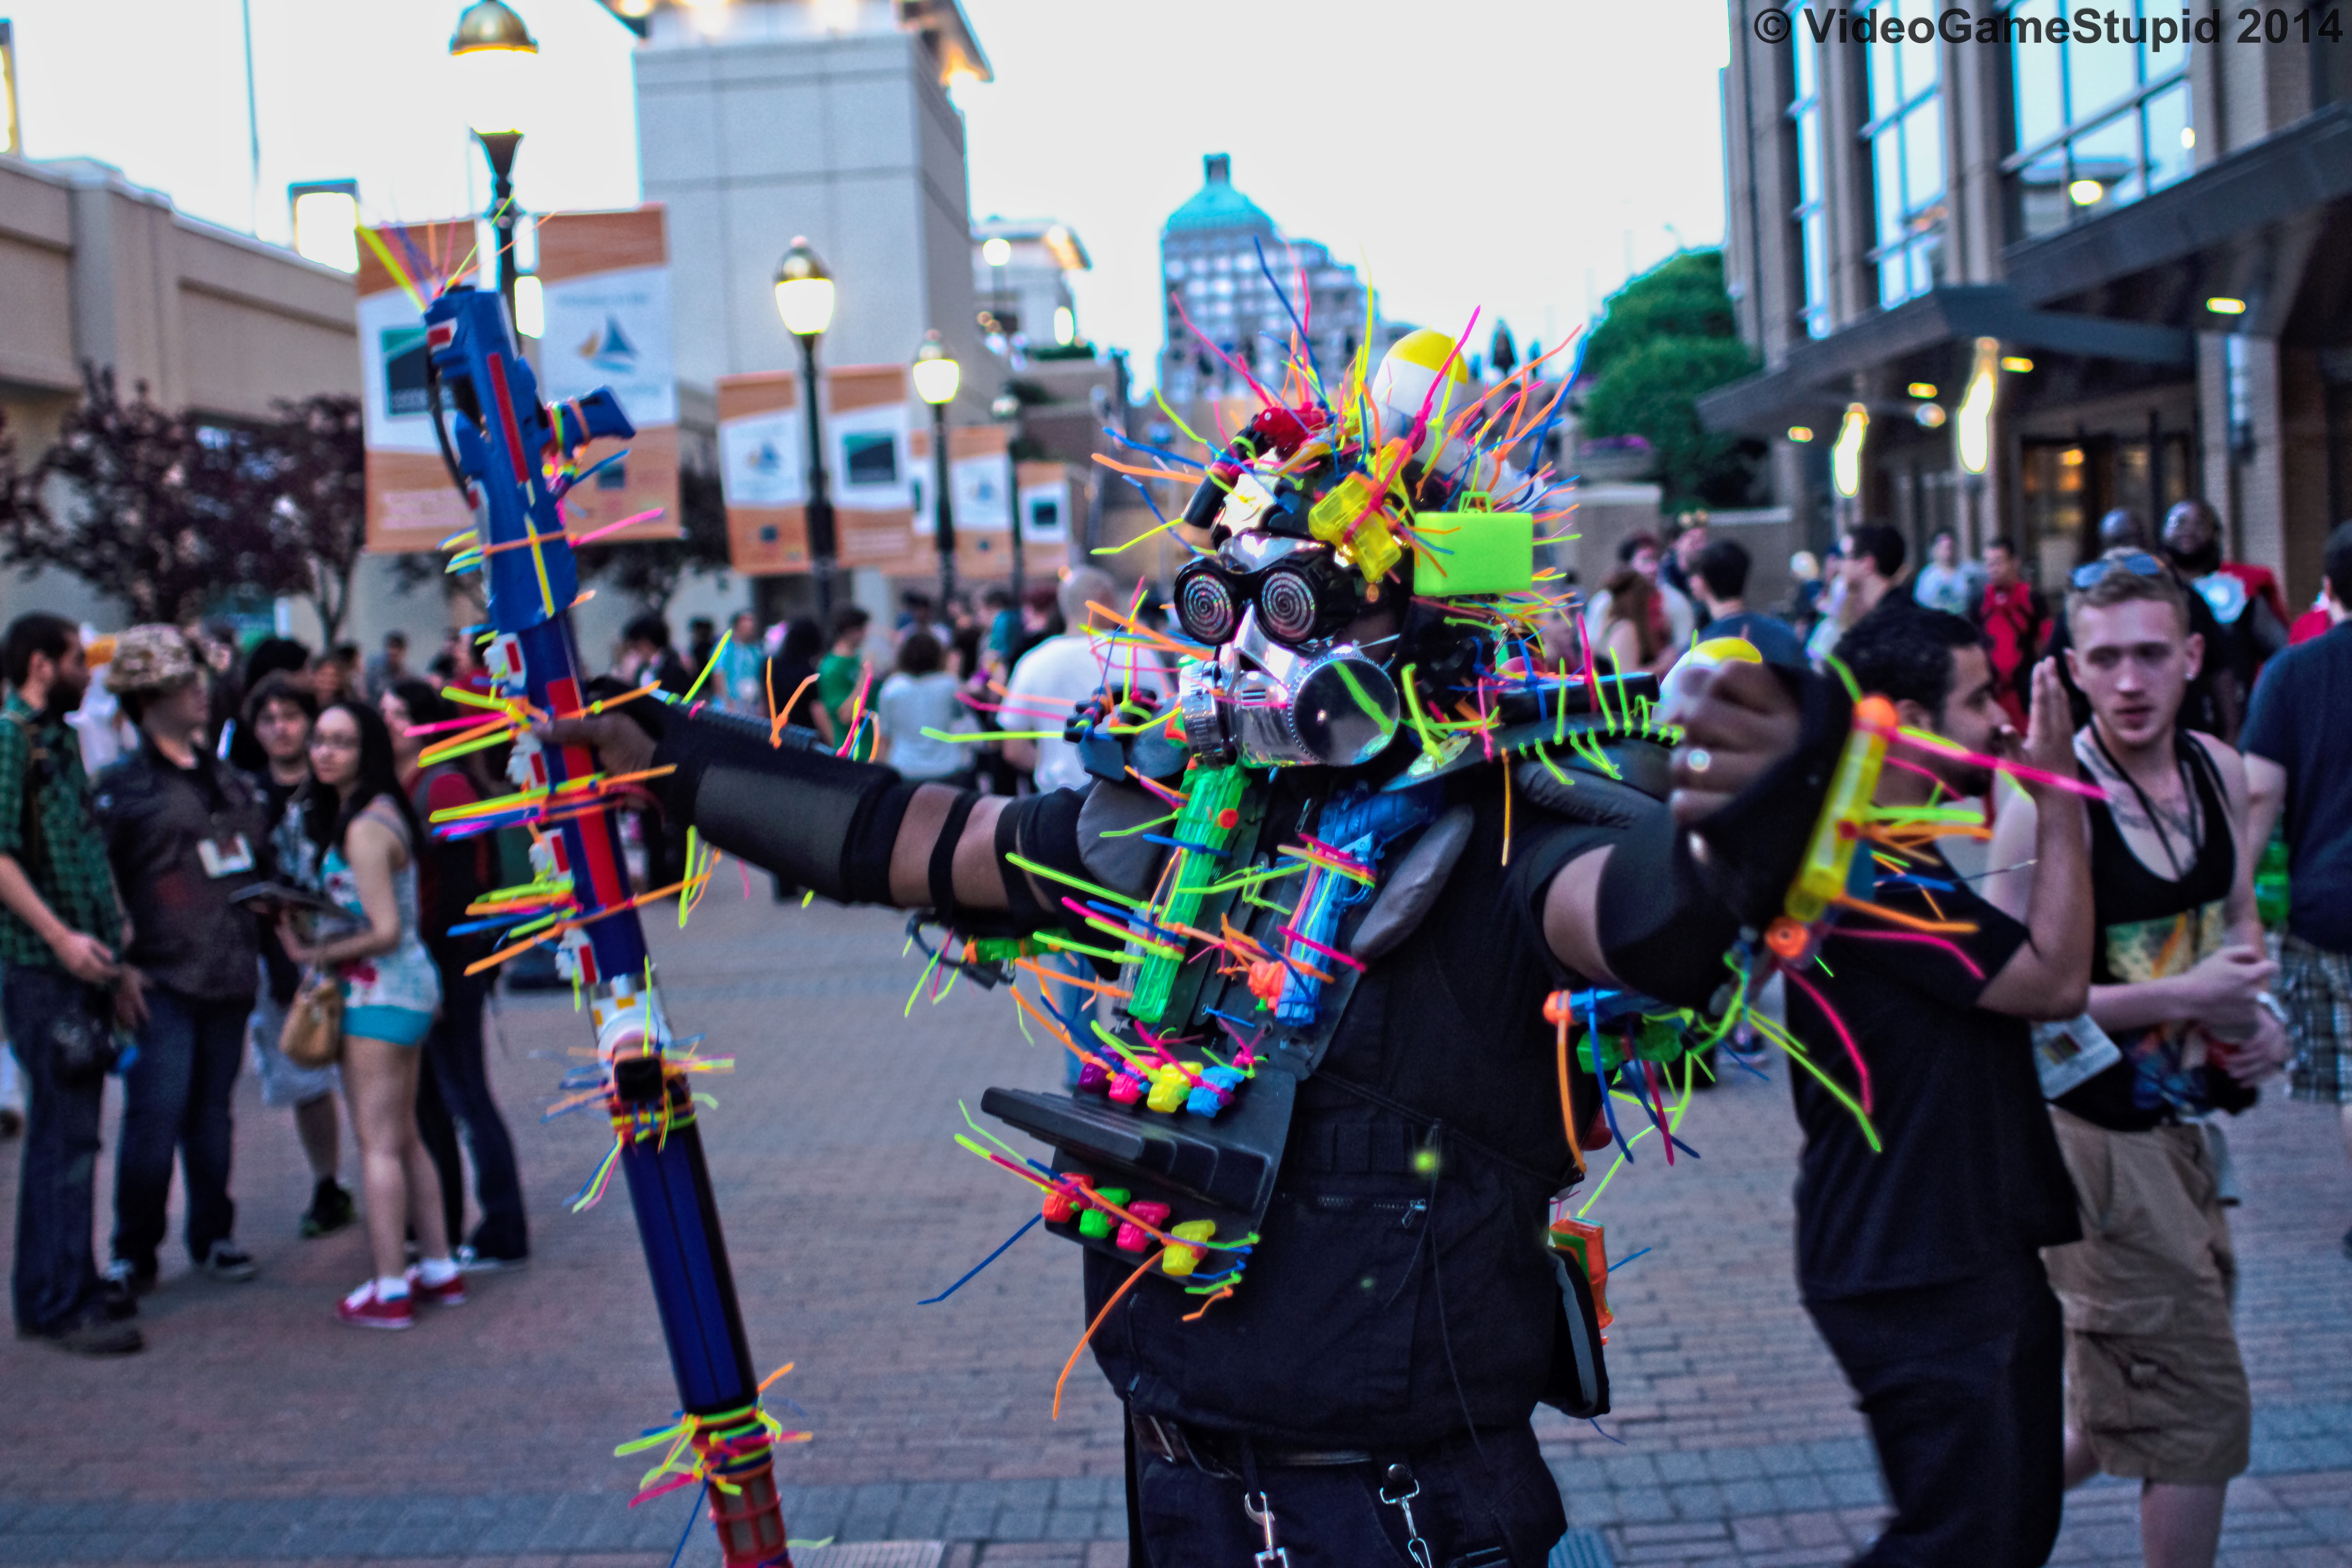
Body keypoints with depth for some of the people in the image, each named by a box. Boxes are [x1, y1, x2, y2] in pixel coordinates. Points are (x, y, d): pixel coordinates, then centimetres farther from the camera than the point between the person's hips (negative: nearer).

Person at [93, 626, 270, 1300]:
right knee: (156, 1114, -7)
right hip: (161, 983, -5)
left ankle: (212, 1237, 22)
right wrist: (120, 967, -14)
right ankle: (134, 1253, 5)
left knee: (212, 1111, 12)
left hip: (228, 975, 5)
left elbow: (261, 865, 24)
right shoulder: (122, 787, -3)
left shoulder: (228, 781, 16)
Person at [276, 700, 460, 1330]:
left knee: (378, 1143, -5)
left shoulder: (363, 829, -18)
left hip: (379, 993, -10)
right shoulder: (385, 811, 11)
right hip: (409, 987, 10)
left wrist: (317, 953, -11)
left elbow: (385, 932, -21)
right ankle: (439, 1269, 21)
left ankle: (390, 1291, -3)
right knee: (405, 1138, 15)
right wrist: (315, 937, 7)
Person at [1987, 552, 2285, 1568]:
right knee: (2200, 1407, -2)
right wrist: (2181, 998, -23)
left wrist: (2258, 1017, 0)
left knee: (2123, 1413, 18)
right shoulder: (2048, 800, -19)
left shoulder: (2217, 770, 3)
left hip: (2182, 1121, 8)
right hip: (2091, 1130, -7)